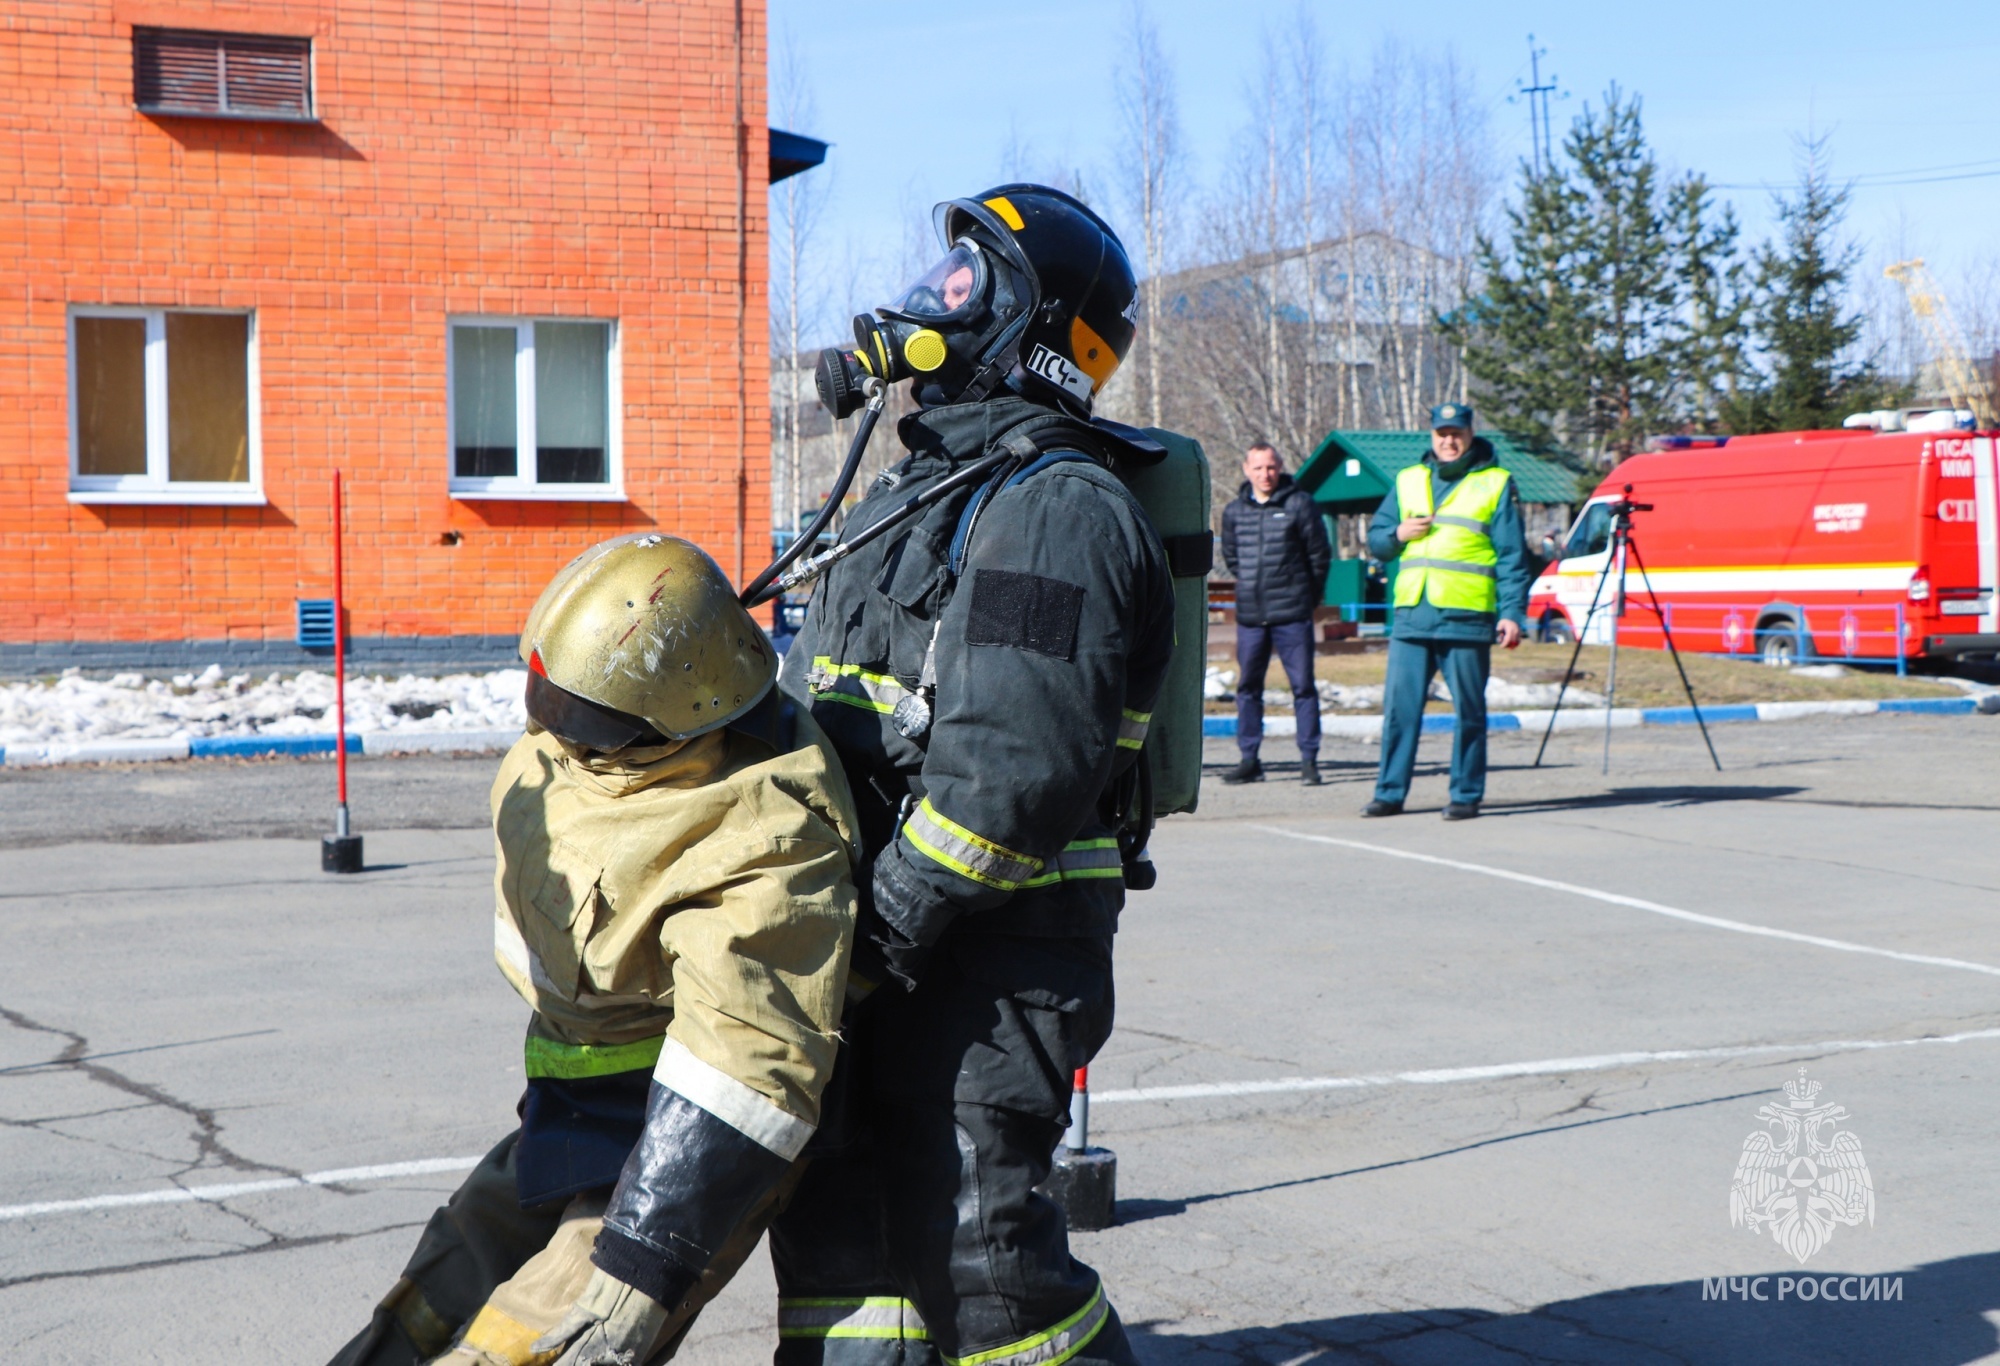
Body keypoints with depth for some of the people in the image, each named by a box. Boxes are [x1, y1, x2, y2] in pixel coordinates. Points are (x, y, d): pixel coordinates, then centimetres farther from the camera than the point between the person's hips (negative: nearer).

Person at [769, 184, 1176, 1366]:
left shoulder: (1058, 512, -15)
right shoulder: (925, 482, 18)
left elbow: (1015, 759, -25)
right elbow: (833, 707, 22)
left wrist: (895, 913, -23)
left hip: (997, 945, -10)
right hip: (889, 938, 10)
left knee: (971, 1235, -6)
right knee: (836, 1206, 14)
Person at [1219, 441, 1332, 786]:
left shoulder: (1300, 504, -3)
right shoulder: (1234, 511, 8)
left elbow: (1320, 555, 3)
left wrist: (1305, 595, 9)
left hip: (1292, 615, -4)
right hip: (1249, 615, 4)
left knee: (1303, 686, -2)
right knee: (1247, 687, 6)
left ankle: (1309, 760, 2)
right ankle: (1249, 760, 13)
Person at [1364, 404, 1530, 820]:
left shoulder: (1496, 484, 5)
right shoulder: (1408, 481, 17)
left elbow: (1512, 556, 2)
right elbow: (1375, 540, 21)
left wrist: (1512, 613, -7)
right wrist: (1397, 534, -1)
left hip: (1467, 618, -3)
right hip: (1411, 617, 4)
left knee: (1468, 710, 1)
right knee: (1399, 706, 2)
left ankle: (1466, 795, 8)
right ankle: (1390, 793, 9)